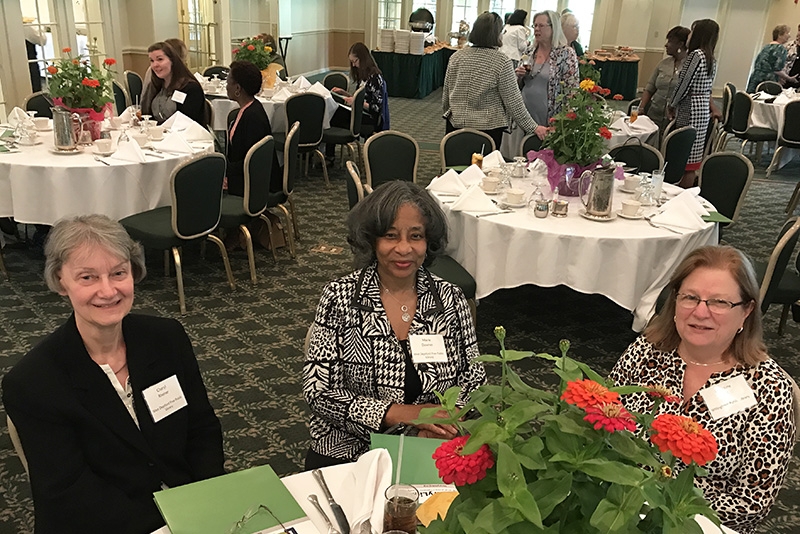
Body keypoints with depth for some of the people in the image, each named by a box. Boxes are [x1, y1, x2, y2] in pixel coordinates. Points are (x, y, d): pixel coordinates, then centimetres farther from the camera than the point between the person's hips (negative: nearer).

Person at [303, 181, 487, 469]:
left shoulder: (450, 298, 1)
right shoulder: (340, 298, -5)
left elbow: (474, 380, 6)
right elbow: (319, 391, -7)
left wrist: (447, 419, -14)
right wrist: (402, 414, -17)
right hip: (348, 454, -1)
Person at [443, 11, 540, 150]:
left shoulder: (456, 57, 1)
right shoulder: (501, 61, -11)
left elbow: (446, 95, 9)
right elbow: (513, 102, -9)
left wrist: (447, 115, 26)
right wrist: (533, 127, -1)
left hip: (455, 124, 4)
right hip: (488, 128, -4)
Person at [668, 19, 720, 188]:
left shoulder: (696, 55, -13)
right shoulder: (711, 59, 15)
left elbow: (684, 85, -13)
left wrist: (671, 106, 1)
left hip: (691, 111, -9)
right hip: (703, 110, 9)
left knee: (687, 162, -6)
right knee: (693, 161, 11)